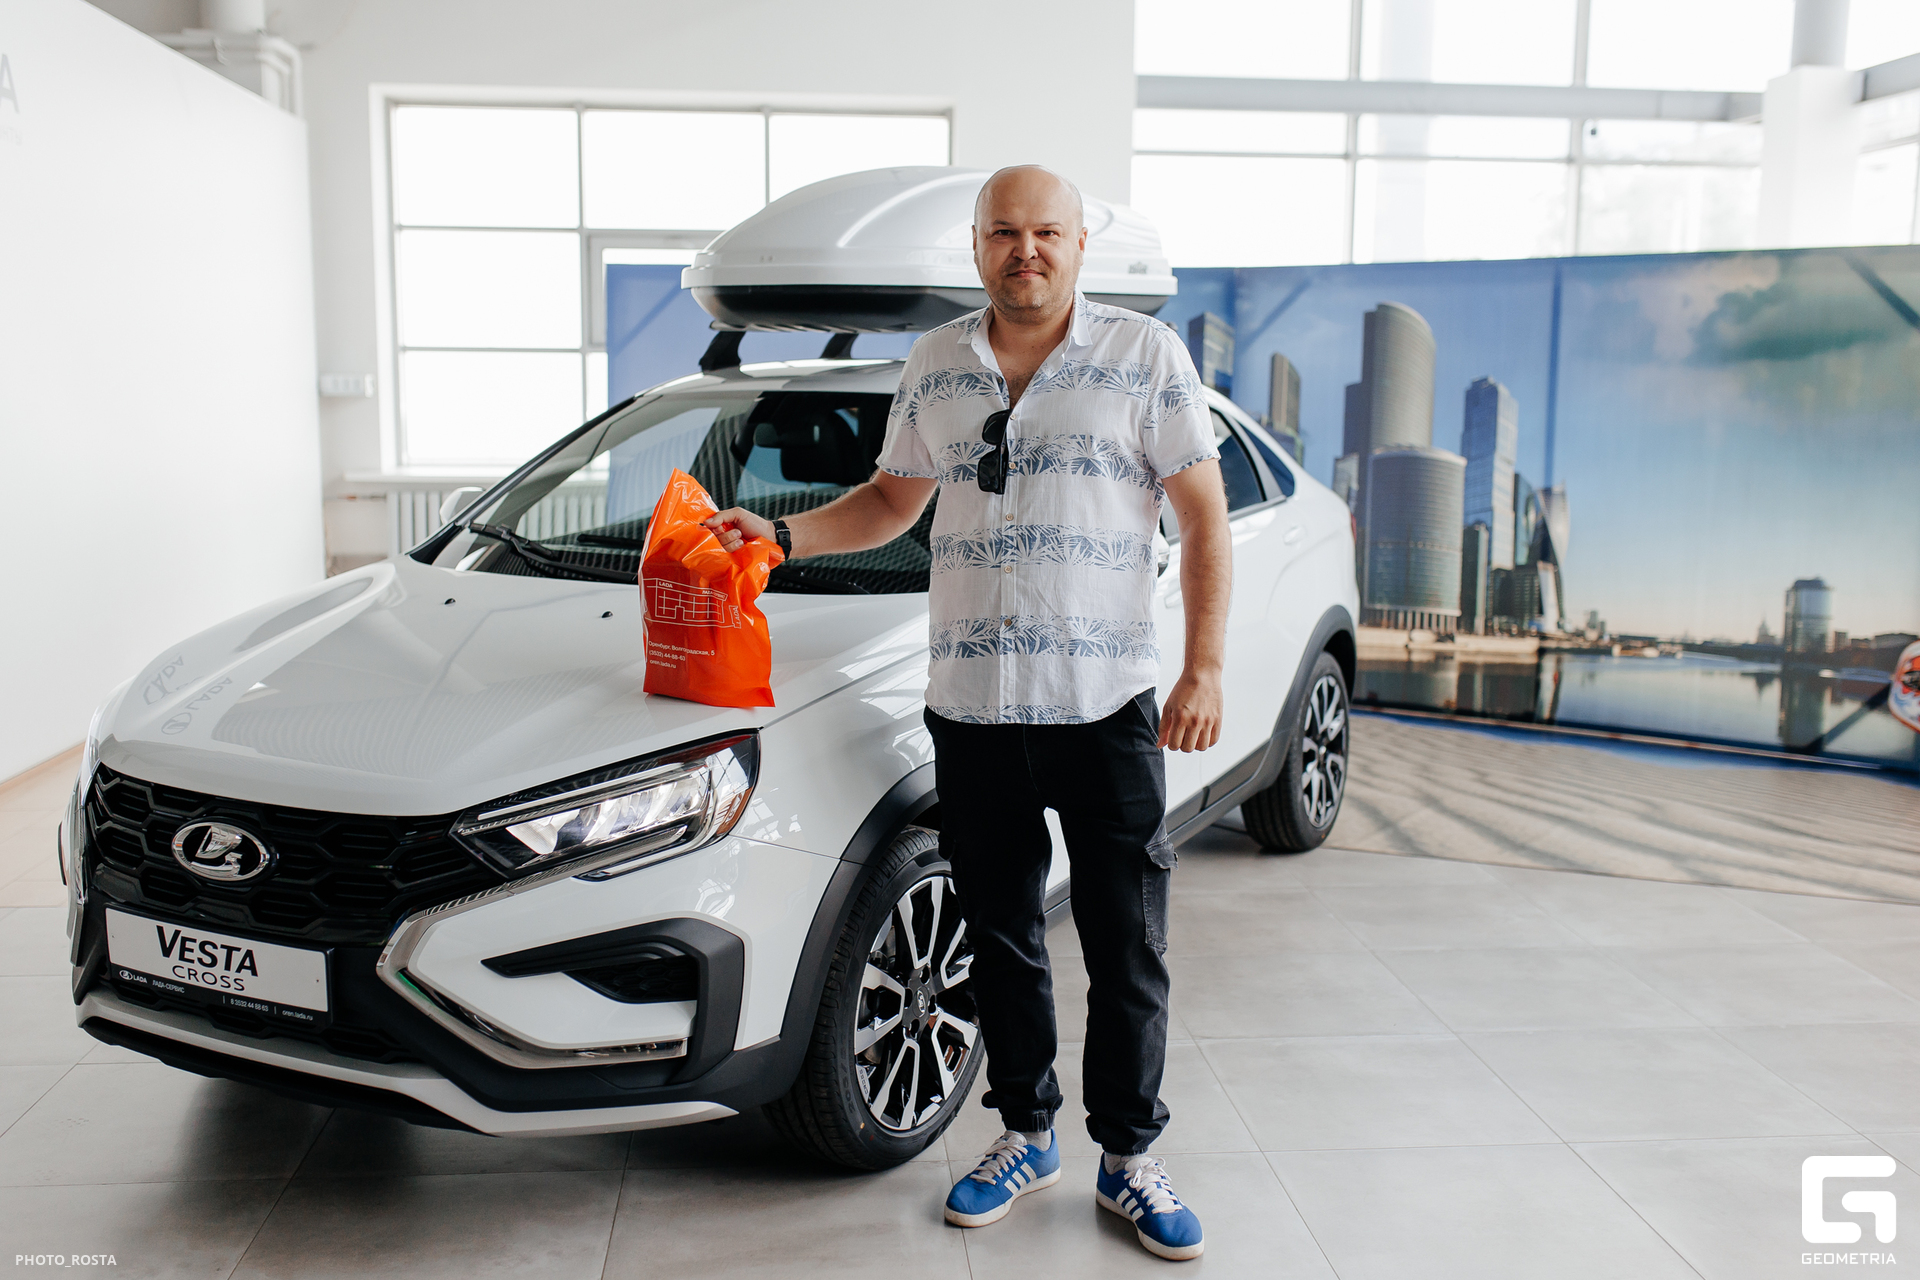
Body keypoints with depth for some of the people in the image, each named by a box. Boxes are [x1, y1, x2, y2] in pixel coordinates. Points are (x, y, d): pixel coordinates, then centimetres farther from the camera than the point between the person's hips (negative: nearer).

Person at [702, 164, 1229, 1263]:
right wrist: (778, 535, 6)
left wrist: (1205, 670, -10)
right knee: (1003, 942, 14)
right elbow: (893, 501, 20)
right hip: (972, 708, 3)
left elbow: (1206, 520, -2)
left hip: (1108, 707, -3)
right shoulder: (937, 366, 10)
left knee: (1128, 949, 5)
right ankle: (1028, 1137, 32)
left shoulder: (1145, 355, -1)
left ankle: (1131, 1160, 22)